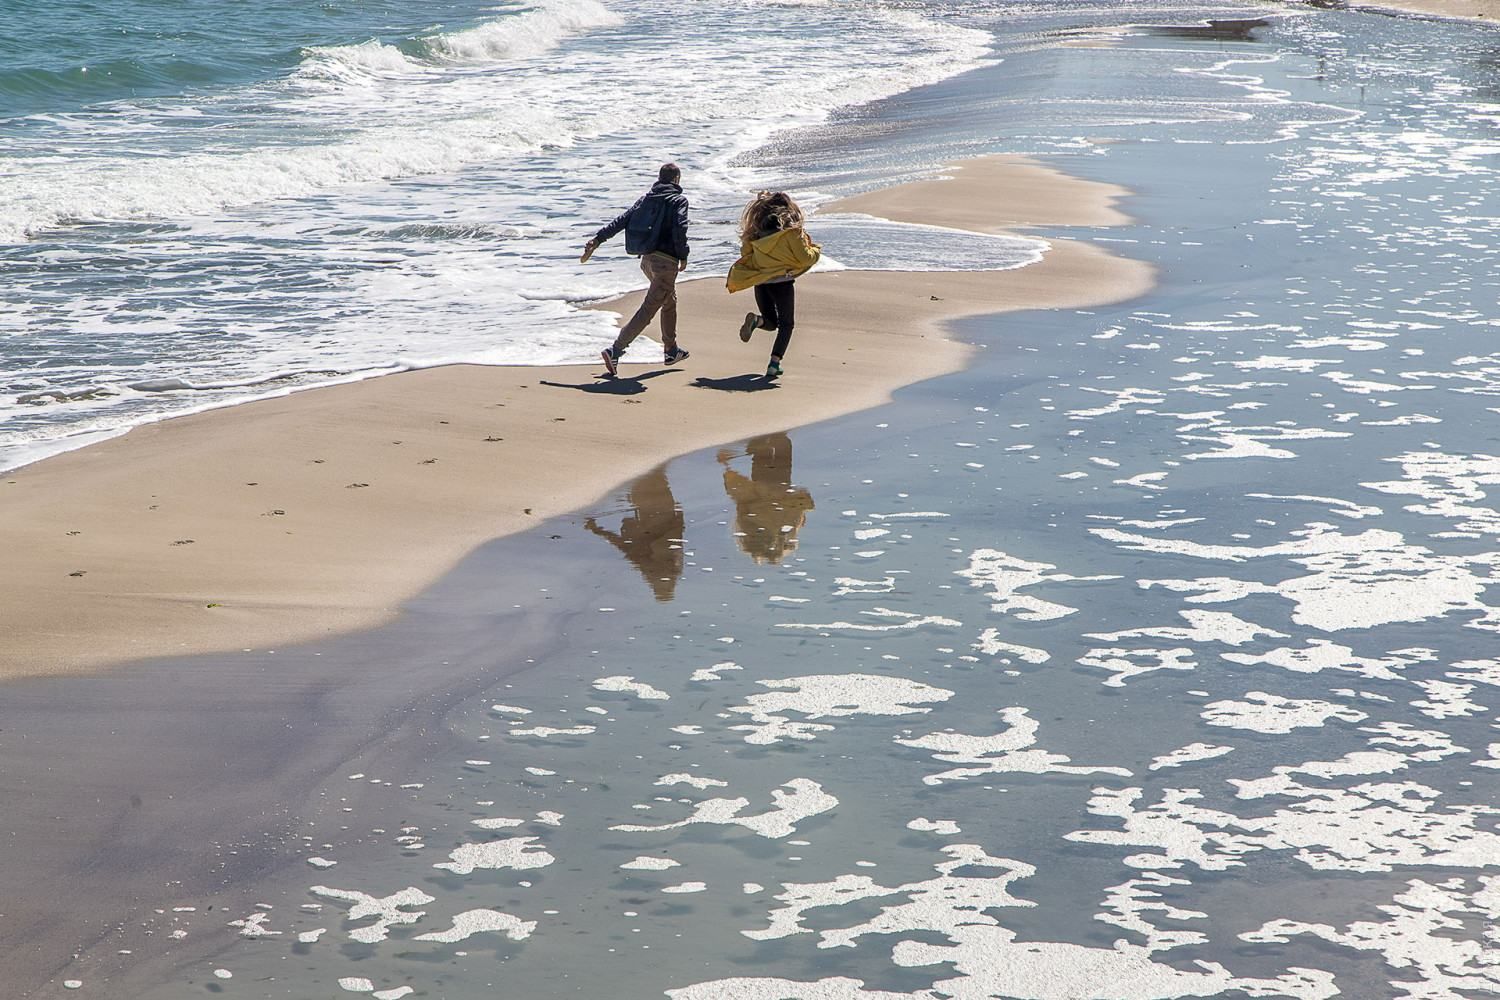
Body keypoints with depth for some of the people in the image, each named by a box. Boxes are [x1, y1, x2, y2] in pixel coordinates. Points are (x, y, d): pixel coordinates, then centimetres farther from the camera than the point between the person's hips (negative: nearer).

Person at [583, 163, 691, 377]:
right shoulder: (679, 200, -5)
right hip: (666, 260, -8)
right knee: (648, 309, -10)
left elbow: (622, 220, 5)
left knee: (669, 301, 27)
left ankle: (672, 351, 36)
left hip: (647, 258, 8)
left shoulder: (645, 198, 12)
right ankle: (615, 350, -21)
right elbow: (679, 228, -19)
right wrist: (683, 257, -11)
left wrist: (598, 239, 2)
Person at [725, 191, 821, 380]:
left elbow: (746, 254, 7)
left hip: (760, 283, 4)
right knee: (786, 324, 11)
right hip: (783, 282, -4)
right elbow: (804, 258, -8)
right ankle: (774, 364, -1)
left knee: (771, 322, 21)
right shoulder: (791, 232, -10)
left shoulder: (756, 232, 2)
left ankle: (756, 320, -14)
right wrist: (815, 250, 11)